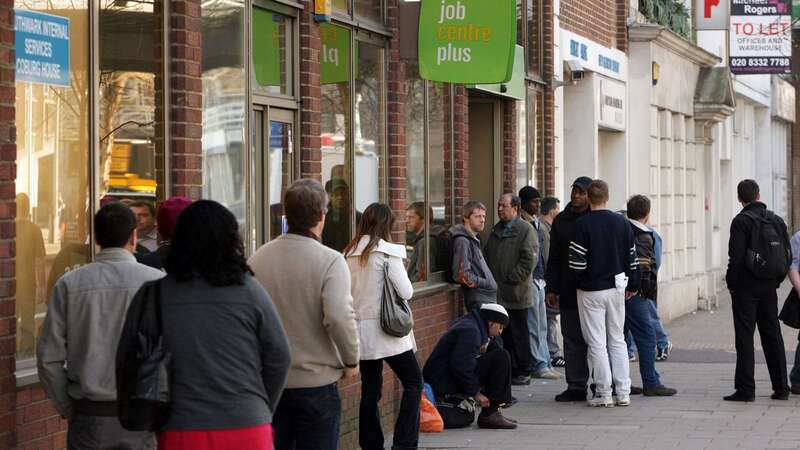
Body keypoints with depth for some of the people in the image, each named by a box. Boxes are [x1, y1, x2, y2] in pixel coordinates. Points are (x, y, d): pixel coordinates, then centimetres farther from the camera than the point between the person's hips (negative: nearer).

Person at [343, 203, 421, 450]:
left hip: (360, 328, 6)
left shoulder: (349, 253, 6)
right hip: (386, 328, -6)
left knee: (370, 390, 11)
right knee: (413, 382, 5)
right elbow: (406, 292, -11)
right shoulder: (387, 252, -11)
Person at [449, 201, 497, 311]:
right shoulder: (462, 241, -14)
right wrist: (488, 284, -12)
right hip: (479, 302, -10)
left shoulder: (473, 240, 18)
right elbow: (462, 276, -20)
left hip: (489, 299, 10)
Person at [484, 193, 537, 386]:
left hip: (516, 293, -7)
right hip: (498, 294, 7)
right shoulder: (496, 230, 17)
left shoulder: (526, 229, -7)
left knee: (519, 334, 0)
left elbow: (529, 259, -14)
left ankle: (523, 372, 6)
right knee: (505, 334, 9)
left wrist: (511, 279, -15)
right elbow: (488, 256, 23)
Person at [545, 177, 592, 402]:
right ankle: (576, 387, 11)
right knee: (572, 341, 6)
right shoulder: (561, 221, 12)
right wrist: (551, 288, 9)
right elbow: (554, 259, 15)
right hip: (569, 292, 4)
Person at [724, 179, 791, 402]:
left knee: (744, 338, -3)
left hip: (746, 286, -6)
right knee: (772, 336, 11)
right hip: (769, 287, 6)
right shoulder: (776, 220, 8)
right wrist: (776, 280, 15)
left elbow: (736, 257, -16)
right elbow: (788, 255, 9)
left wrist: (731, 284, -6)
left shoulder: (741, 221, -11)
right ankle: (781, 387, 14)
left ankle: (745, 389, -4)